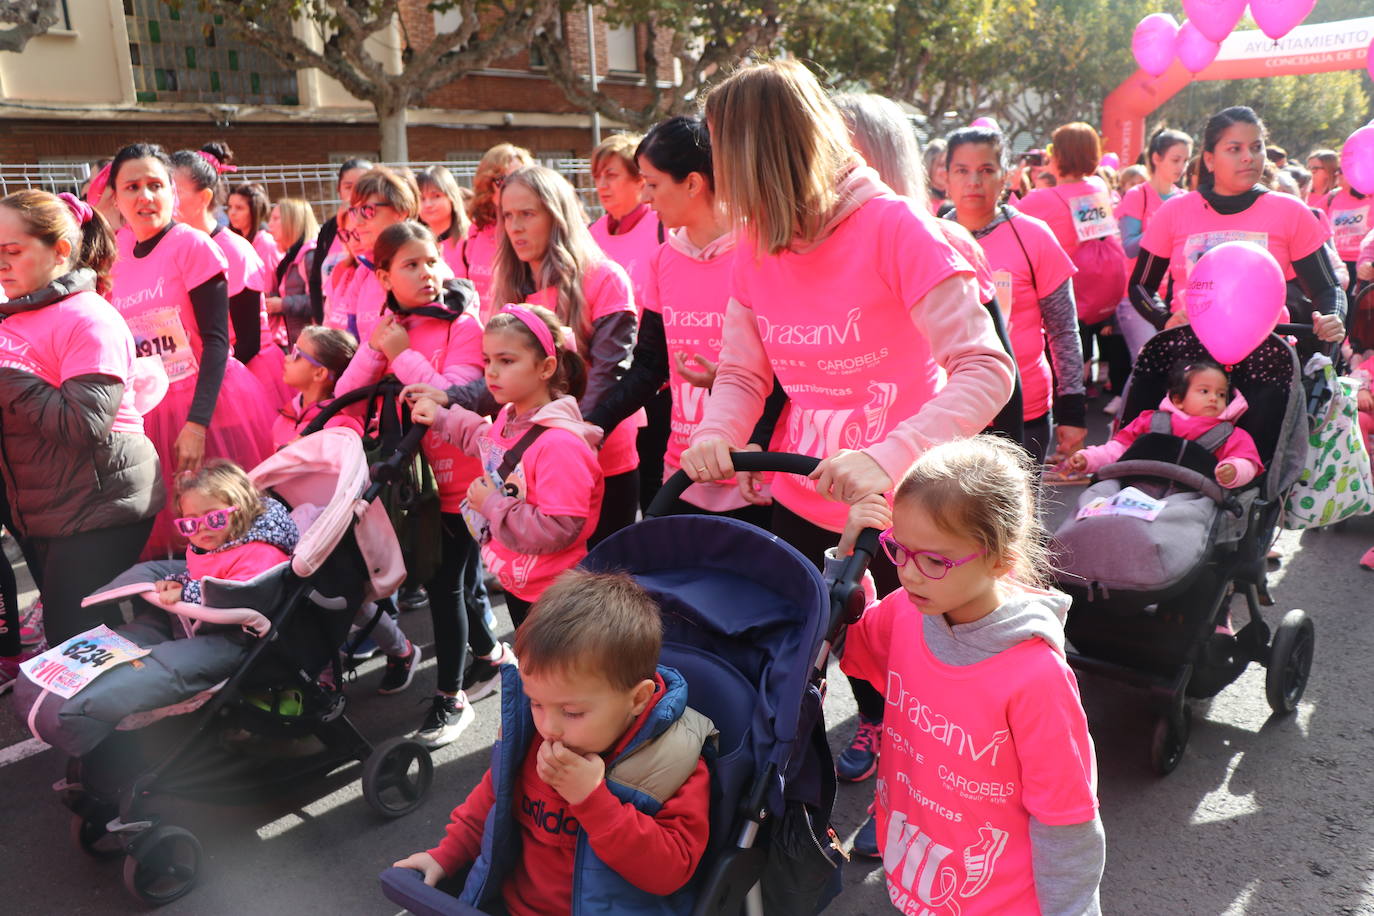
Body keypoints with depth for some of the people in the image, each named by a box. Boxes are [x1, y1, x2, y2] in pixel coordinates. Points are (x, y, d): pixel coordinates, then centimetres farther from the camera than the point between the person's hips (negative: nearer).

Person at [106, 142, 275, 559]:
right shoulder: (120, 255, 7)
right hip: (153, 414, 6)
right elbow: (123, 345, 15)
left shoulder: (192, 245, -9)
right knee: (167, 535, 11)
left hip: (212, 406, -5)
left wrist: (196, 423, -20)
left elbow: (216, 338, -13)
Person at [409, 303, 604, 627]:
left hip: (549, 594, -9)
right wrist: (441, 418, 18)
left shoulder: (562, 442, -29)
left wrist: (493, 505, -25)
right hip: (515, 580, 9)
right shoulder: (508, 418, -1)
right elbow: (485, 440, 26)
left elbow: (558, 530, -32)